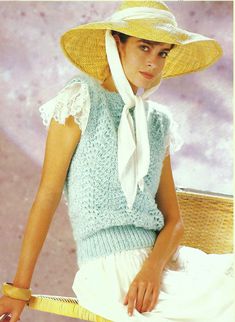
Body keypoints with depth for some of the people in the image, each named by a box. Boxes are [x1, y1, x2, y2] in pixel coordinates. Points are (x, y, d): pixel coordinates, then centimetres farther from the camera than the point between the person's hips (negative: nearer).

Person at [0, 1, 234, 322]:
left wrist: (154, 266, -11)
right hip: (110, 267, -6)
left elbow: (173, 218, 10)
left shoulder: (158, 122, 17)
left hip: (164, 257, 6)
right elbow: (47, 196, -2)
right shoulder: (81, 102, 1)